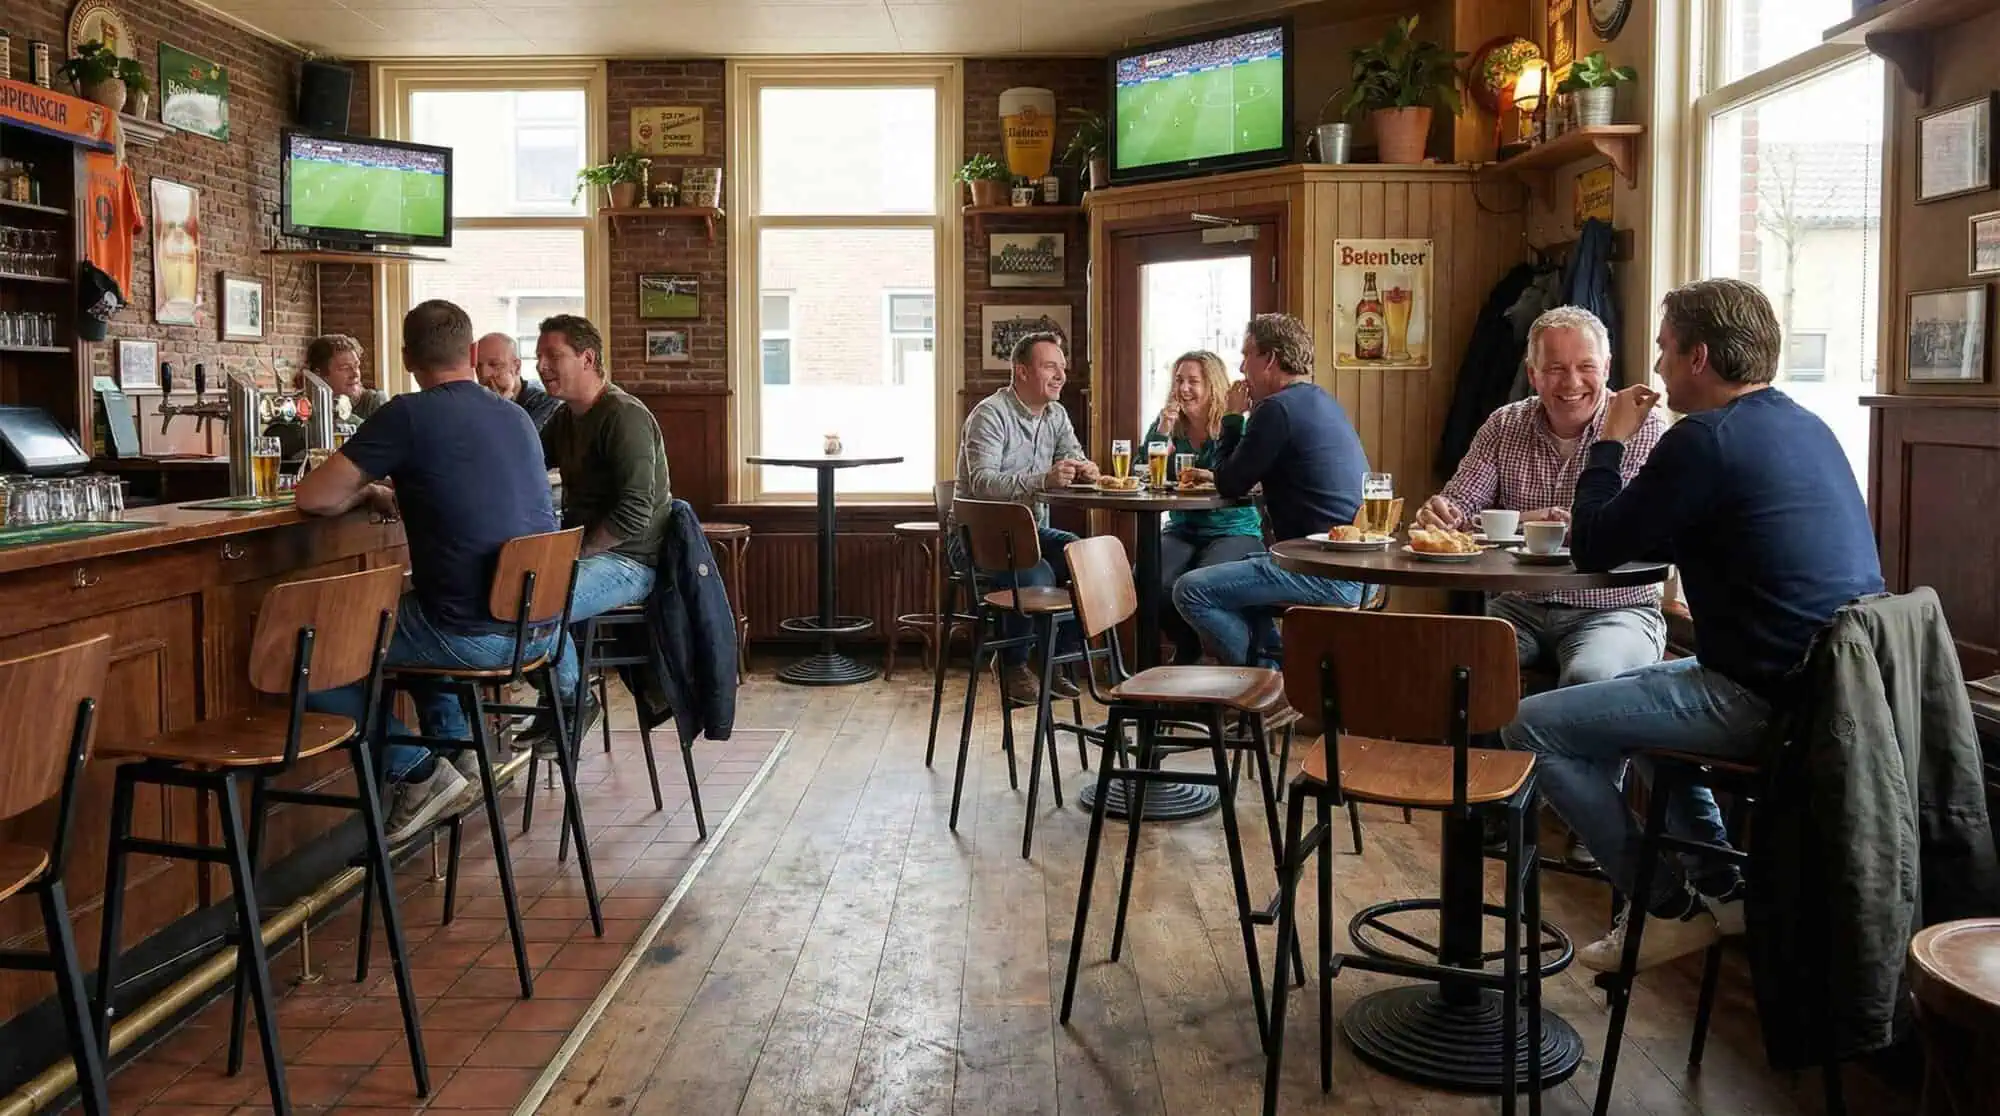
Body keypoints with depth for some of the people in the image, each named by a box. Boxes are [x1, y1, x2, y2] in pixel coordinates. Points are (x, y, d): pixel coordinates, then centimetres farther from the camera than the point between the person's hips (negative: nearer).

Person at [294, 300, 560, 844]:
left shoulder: (408, 416, -9)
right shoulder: (516, 417, 12)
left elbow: (313, 498, -7)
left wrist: (364, 492, 12)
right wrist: (398, 497, 25)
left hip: (474, 635, -8)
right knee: (410, 607, 36)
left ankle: (417, 771, 8)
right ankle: (457, 752, 28)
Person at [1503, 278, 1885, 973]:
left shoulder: (1708, 439, -17)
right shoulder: (1807, 428, 13)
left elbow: (1593, 550, -10)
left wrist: (1610, 443, 3)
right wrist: (1598, 523, 15)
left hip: (1764, 698, -10)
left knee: (1532, 727, -4)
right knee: (1632, 689, 32)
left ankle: (1670, 909, 5)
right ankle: (1722, 888, 29)